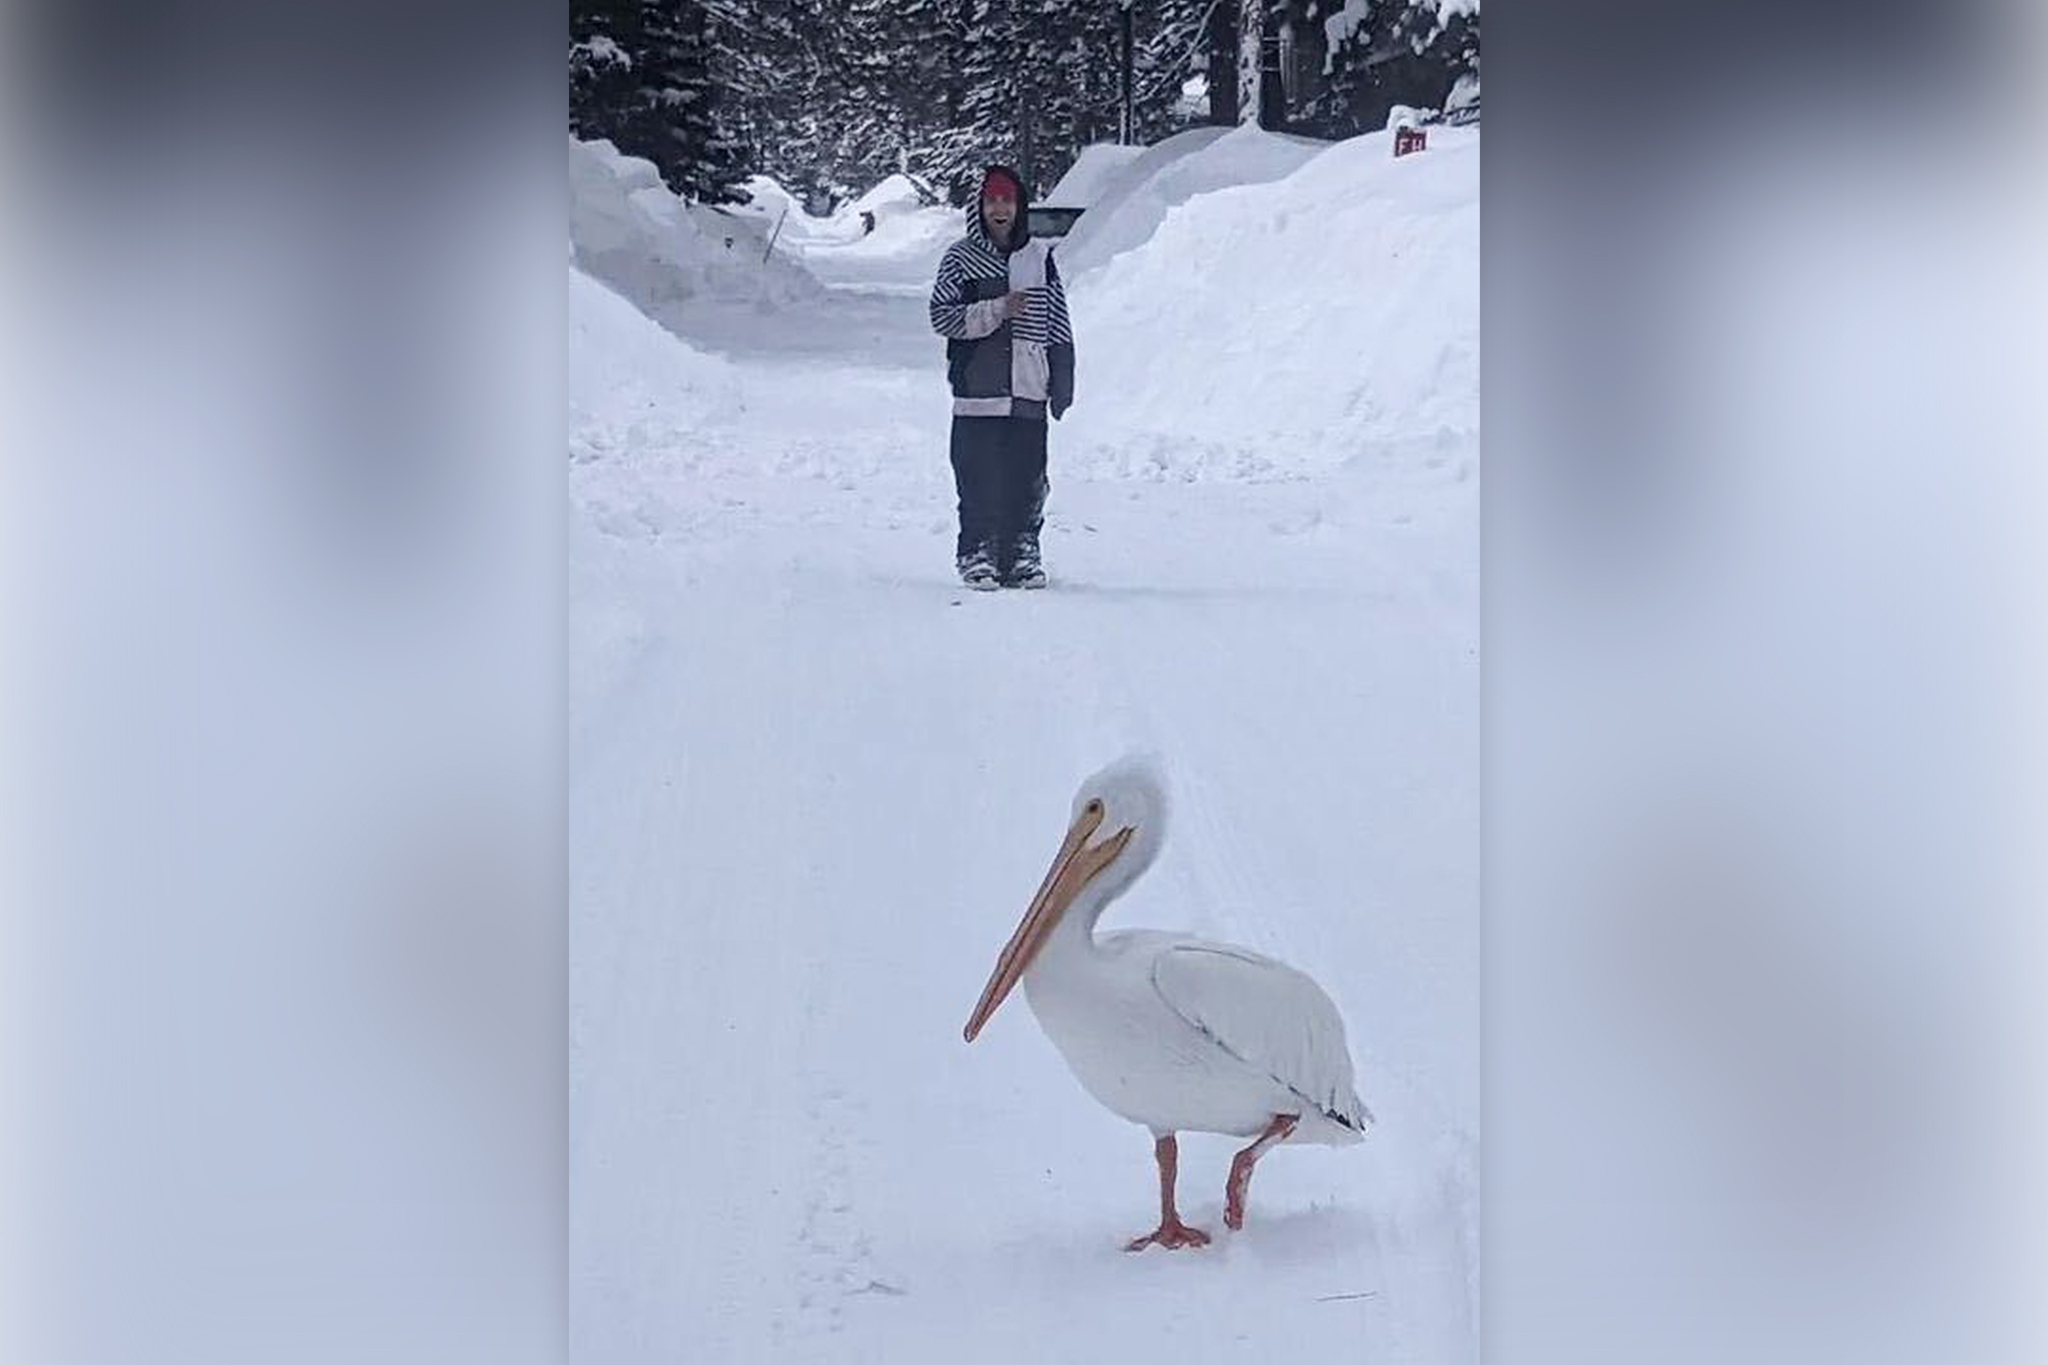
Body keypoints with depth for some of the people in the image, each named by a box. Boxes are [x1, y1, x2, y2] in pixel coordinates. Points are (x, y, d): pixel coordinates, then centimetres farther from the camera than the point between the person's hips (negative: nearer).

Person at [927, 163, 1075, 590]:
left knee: (1027, 482, 3)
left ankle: (1022, 555, 14)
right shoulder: (960, 259, 3)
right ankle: (976, 556, 4)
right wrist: (998, 310, -14)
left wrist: (1062, 386, 11)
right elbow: (941, 316, -4)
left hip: (1028, 394, 2)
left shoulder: (1039, 258, 11)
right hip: (978, 392, -2)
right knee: (978, 482, -4)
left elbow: (1058, 326, 14)